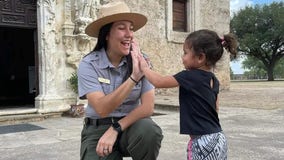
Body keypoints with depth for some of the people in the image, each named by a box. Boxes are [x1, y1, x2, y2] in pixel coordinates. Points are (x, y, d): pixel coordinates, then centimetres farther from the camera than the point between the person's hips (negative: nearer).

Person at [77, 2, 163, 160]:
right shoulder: (89, 64, -12)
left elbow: (148, 107, -12)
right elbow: (102, 109, -23)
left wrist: (115, 129, -21)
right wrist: (133, 77, -30)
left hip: (131, 125, 2)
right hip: (98, 129, -1)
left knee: (149, 131, -30)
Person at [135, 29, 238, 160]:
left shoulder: (189, 76, -16)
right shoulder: (213, 79, 8)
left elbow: (159, 82, -10)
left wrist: (144, 67, 5)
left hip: (204, 141, -8)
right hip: (218, 138, 8)